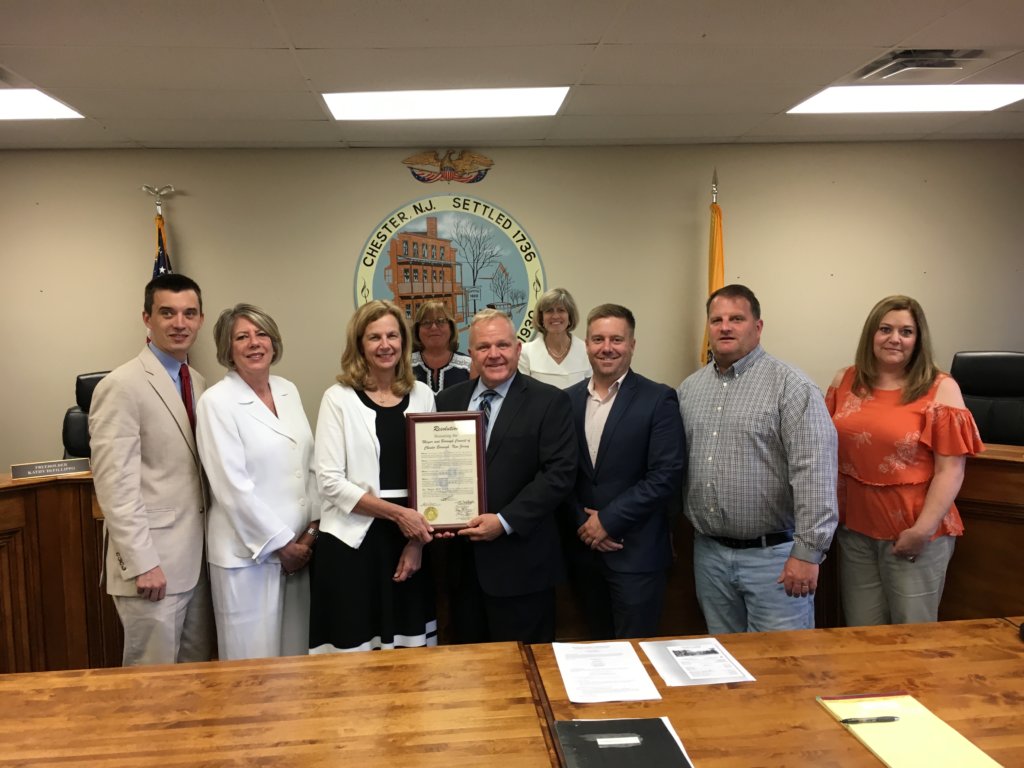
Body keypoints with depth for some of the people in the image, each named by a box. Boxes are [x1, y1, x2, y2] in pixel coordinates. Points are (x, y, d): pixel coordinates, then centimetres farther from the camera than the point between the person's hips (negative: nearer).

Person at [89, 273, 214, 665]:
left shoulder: (197, 382, 10)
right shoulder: (122, 386, -13)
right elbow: (115, 485, -17)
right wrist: (142, 563, -19)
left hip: (196, 556, 7)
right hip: (153, 560, -7)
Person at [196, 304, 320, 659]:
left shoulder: (288, 390, 8)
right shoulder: (217, 401, -10)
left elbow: (309, 463, 9)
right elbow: (233, 486, -14)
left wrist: (312, 530, 0)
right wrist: (281, 544, -11)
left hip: (299, 544, 5)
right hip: (248, 552, -5)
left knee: (296, 651, 14)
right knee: (253, 660, 5)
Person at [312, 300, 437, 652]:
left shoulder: (422, 395, 6)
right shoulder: (338, 398, -3)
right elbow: (330, 481, -10)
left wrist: (418, 538, -3)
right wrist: (397, 513, -14)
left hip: (410, 542, 3)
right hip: (352, 543, -3)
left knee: (409, 653, 10)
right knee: (354, 651, 3)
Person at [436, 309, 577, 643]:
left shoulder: (549, 402, -5)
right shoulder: (448, 400, 9)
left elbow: (560, 473, -12)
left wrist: (505, 521, -17)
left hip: (519, 563, -4)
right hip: (460, 557, 4)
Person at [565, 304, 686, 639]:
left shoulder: (658, 400, -8)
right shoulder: (569, 399, 6)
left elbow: (666, 476, -14)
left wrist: (609, 520, -14)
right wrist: (583, 523, -6)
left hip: (637, 554, -4)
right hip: (583, 550, 4)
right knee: (598, 650, 17)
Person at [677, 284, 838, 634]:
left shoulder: (790, 385, -10)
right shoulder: (689, 388, 9)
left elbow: (814, 471, -16)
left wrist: (808, 552, -18)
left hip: (773, 553, -5)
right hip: (709, 552, 5)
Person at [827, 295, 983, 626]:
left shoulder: (940, 389, -7)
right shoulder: (845, 382, 5)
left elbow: (951, 470, -10)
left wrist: (922, 530, -15)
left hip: (911, 532, -3)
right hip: (854, 527, 4)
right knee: (860, 634, 14)